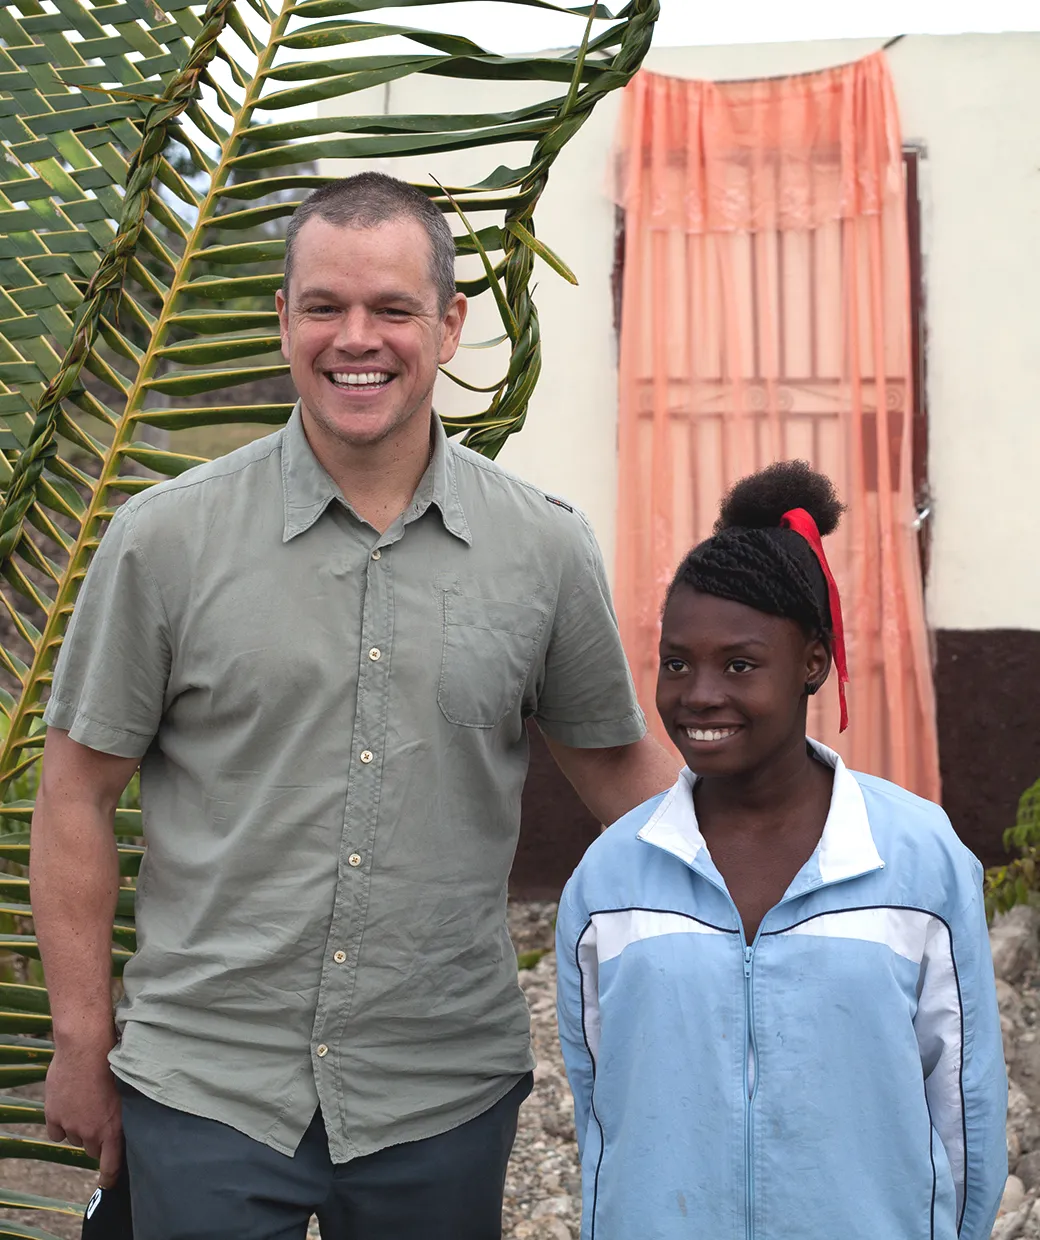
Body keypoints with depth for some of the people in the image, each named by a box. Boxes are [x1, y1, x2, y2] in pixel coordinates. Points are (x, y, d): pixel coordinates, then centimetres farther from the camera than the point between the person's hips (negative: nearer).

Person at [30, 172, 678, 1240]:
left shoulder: (546, 550, 1)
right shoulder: (167, 538, -4)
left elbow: (617, 766, 13)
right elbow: (77, 794, 2)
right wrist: (82, 1040, 0)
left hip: (446, 1098, 2)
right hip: (205, 1094, -1)